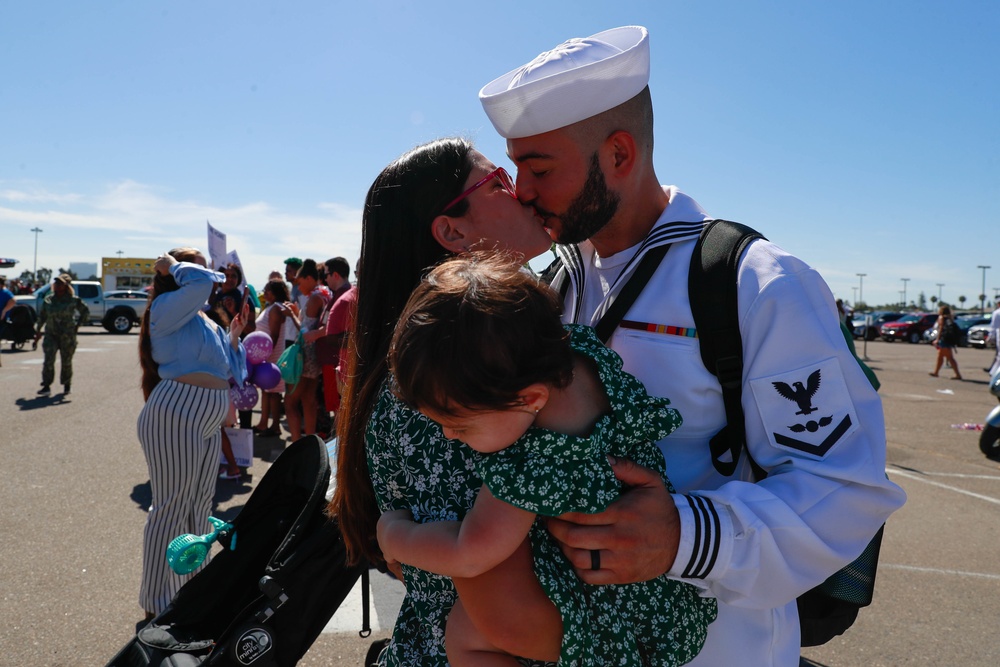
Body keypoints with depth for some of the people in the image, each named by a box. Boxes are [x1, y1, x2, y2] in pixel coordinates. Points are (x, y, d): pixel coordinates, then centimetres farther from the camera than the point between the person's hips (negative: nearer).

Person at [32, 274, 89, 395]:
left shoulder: (73, 300, -4)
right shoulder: (48, 300, 5)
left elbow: (85, 312, 8)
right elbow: (41, 316, 13)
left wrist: (77, 325, 2)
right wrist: (38, 332, 12)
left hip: (68, 336, -2)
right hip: (51, 335, 2)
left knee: (66, 361, 6)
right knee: (49, 360, -12)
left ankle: (67, 385, 26)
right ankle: (46, 386, -10)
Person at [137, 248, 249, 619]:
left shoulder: (204, 320, 19)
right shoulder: (168, 308, -7)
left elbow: (231, 374, 18)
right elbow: (201, 282, -29)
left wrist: (234, 335, 13)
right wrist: (174, 265, -11)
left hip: (206, 422, 9)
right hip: (175, 416, -9)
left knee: (199, 506, 16)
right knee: (171, 509, -3)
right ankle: (156, 609, 8)